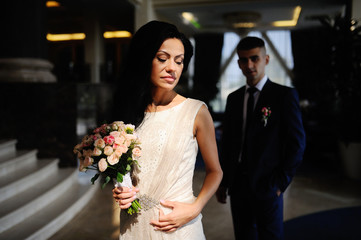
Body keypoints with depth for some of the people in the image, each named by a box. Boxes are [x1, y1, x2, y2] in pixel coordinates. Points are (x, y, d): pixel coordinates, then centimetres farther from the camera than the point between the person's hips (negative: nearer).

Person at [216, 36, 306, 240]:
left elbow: (297, 144, -7)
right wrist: (223, 182, 9)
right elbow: (227, 142, 12)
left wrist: (281, 182, -10)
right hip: (238, 185, 5)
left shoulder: (285, 95, -5)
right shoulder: (234, 98, 10)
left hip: (267, 185, -4)